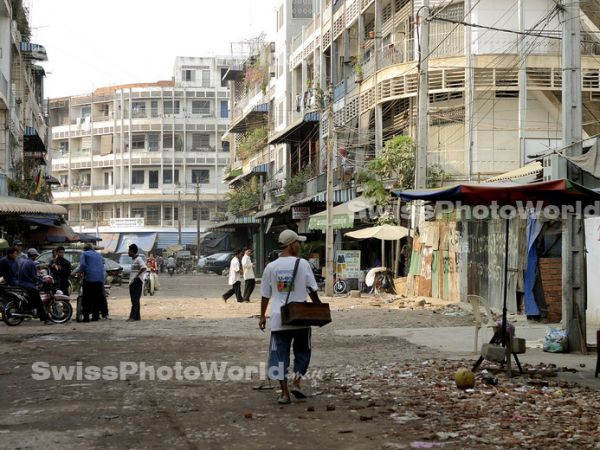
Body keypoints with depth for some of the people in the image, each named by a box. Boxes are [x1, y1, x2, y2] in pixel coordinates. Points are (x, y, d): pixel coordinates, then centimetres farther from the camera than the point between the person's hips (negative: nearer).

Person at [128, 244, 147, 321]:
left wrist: (137, 276, -22)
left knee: (135, 300, -13)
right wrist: (131, 279, 16)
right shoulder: (133, 259, 18)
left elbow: (144, 268, -26)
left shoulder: (138, 259, -12)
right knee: (134, 300, 11)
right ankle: (137, 316, 15)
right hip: (132, 282, 10)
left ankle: (133, 317, -17)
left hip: (136, 282, -10)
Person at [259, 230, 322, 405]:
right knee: (302, 352, 17)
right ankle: (296, 382, 3)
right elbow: (312, 290, -1)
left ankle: (284, 392, 1)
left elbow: (265, 295, 7)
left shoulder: (271, 267, 2)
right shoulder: (302, 264, -5)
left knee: (279, 354, 6)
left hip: (278, 318, 2)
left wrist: (262, 316, 17)